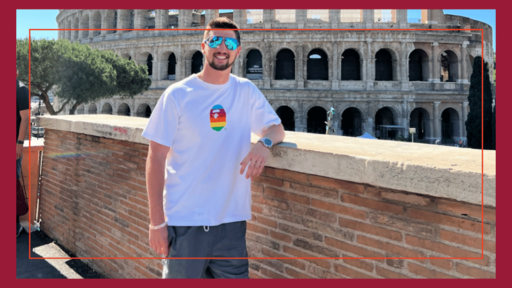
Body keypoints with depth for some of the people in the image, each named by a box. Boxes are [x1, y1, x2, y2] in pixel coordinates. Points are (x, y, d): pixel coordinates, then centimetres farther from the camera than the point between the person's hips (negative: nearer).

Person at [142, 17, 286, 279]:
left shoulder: (246, 92, 5)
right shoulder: (177, 95, -5)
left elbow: (277, 128, 10)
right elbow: (156, 159, -5)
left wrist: (265, 142, -16)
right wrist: (156, 222, -8)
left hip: (232, 221, 3)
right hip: (184, 223, -3)